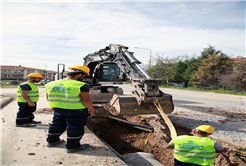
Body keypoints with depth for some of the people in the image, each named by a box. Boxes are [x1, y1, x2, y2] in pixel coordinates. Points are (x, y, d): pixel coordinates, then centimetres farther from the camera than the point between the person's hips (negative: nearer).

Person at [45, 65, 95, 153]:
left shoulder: (51, 84, 3)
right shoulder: (81, 86, -17)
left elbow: (48, 97, 12)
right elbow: (86, 100, -18)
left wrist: (55, 106, 25)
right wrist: (91, 110, -5)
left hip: (58, 110, 6)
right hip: (76, 111, -6)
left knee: (56, 125, 23)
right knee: (75, 128, 7)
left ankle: (52, 141, 39)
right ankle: (72, 146, 14)